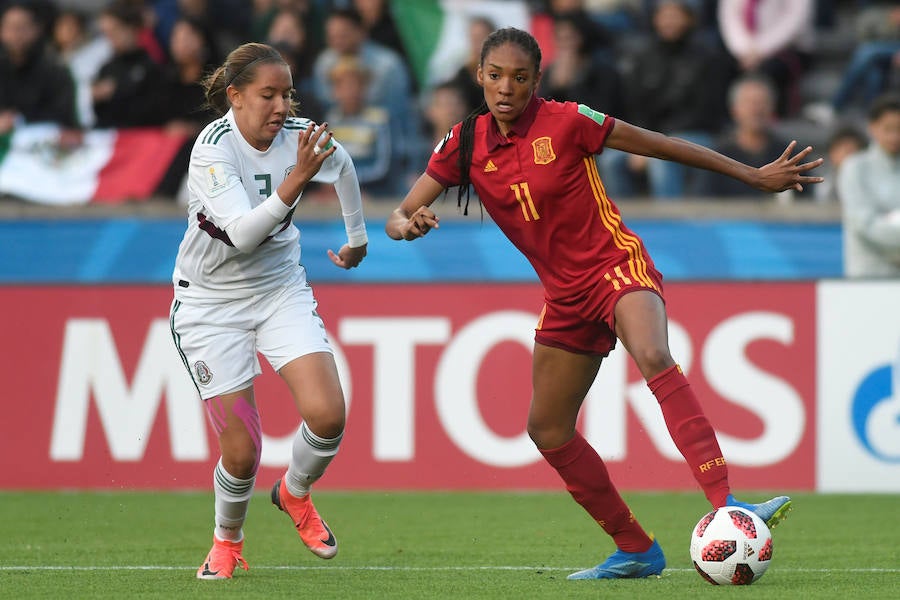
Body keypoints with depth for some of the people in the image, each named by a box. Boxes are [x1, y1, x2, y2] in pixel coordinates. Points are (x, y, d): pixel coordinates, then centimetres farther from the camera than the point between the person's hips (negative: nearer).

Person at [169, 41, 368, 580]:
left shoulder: (301, 136, -10)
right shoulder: (214, 148, -23)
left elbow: (343, 165, 15)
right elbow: (243, 232, -35)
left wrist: (358, 236, 28)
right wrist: (297, 179, -45)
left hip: (281, 289, 4)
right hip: (211, 302, -4)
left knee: (328, 414, -16)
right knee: (241, 452, -7)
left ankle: (295, 494, 17)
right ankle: (228, 540, 25)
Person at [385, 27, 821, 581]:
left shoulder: (566, 122, -13)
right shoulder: (466, 143, -1)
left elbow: (662, 146, -4)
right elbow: (399, 216, 1)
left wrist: (755, 176, 0)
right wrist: (407, 224, -26)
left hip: (616, 264, -6)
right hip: (565, 295, 6)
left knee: (654, 359, -35)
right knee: (547, 430, 7)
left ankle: (726, 506, -46)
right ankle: (636, 550, 19)